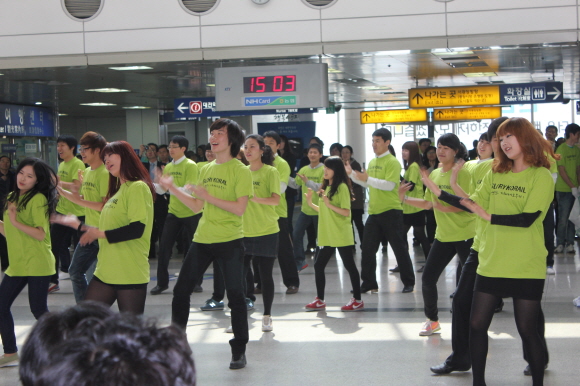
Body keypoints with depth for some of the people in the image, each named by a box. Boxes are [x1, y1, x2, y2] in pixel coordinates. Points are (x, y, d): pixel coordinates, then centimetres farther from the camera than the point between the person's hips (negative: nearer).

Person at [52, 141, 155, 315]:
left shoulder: (138, 187, -11)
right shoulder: (118, 190, 17)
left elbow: (137, 229, -21)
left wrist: (99, 233, -14)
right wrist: (79, 225, 23)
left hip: (130, 276, -9)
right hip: (105, 273, 9)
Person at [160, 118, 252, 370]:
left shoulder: (240, 171, -8)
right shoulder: (206, 170, 12)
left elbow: (240, 208, -18)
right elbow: (197, 207, 13)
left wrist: (209, 196, -21)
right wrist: (172, 189, 6)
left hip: (230, 241, -6)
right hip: (202, 239, 6)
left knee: (235, 295, 1)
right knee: (181, 290, 7)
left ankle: (239, 350, 13)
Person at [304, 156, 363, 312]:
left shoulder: (342, 187, -11)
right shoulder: (326, 187, 14)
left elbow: (346, 212, -18)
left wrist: (329, 204, -26)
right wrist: (310, 203, 9)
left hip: (341, 236, -9)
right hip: (327, 236, 9)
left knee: (349, 266, 0)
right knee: (318, 265, 8)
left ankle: (358, 300, 7)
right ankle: (320, 300, 17)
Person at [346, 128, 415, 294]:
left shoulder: (392, 162, -11)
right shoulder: (372, 162, 13)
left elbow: (389, 185, -22)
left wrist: (368, 178, -28)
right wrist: (351, 174, 10)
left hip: (391, 212, -7)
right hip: (374, 212, 7)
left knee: (399, 248, 1)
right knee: (368, 249, 7)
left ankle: (409, 282, 11)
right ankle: (368, 283, 15)